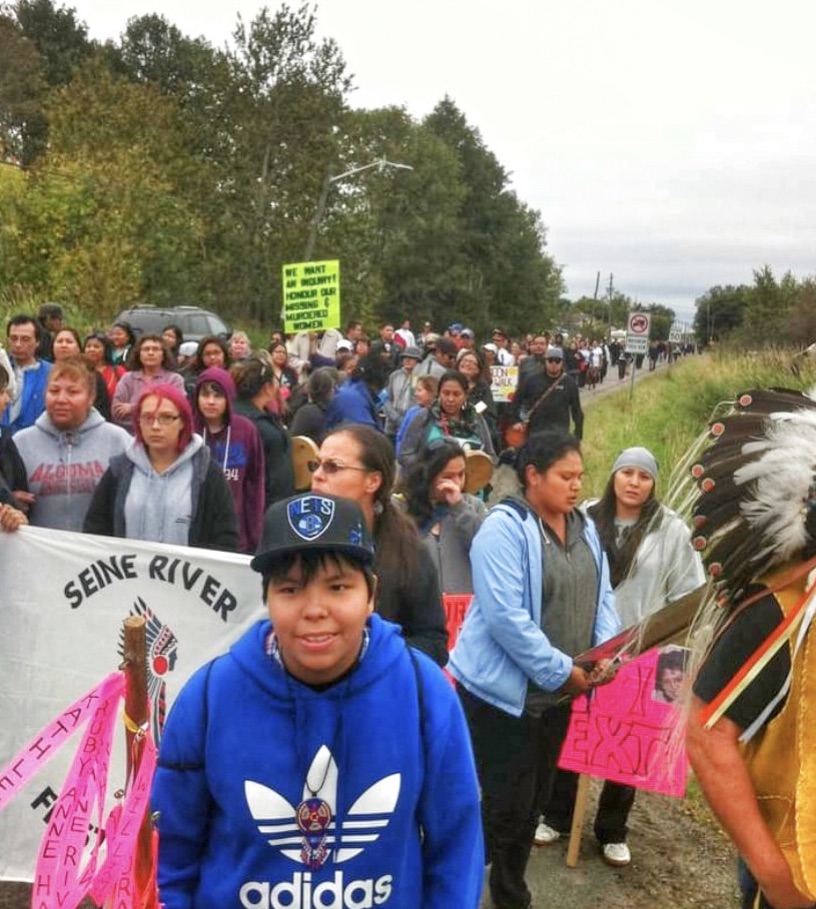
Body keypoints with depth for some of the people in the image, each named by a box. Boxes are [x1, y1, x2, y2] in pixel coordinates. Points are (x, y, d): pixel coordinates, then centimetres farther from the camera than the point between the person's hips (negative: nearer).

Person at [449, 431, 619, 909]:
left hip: (558, 693, 7)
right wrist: (562, 671, -21)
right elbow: (505, 616, -25)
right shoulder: (505, 527, -18)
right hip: (504, 690, -7)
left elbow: (603, 596, 9)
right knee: (507, 805, -1)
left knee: (534, 802, 18)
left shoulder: (585, 528, 6)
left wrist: (606, 652, -9)